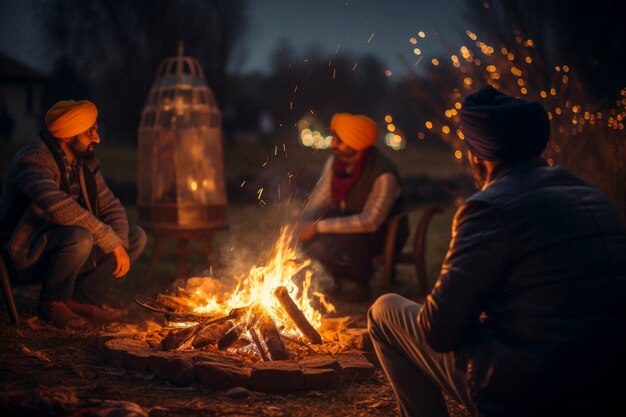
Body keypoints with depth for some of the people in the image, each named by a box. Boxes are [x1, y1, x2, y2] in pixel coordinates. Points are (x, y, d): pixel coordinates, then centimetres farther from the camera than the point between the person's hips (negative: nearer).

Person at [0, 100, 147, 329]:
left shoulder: (85, 162, 6)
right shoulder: (34, 160, -22)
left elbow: (110, 206, 7)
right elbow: (61, 208, -37)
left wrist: (120, 246, -13)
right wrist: (112, 242, -33)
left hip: (64, 245, 8)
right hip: (26, 254, -8)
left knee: (136, 236, 0)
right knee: (80, 238, -38)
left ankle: (80, 299, -5)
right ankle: (51, 302, -11)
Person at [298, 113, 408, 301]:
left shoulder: (383, 174, -29)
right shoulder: (334, 162, -8)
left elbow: (370, 221, -35)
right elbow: (320, 199, 1)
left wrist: (320, 226, -36)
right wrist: (309, 224, -20)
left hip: (384, 231, -6)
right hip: (348, 223, 6)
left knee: (350, 238, -36)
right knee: (313, 241, -17)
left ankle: (363, 285, -8)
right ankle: (338, 278, 11)